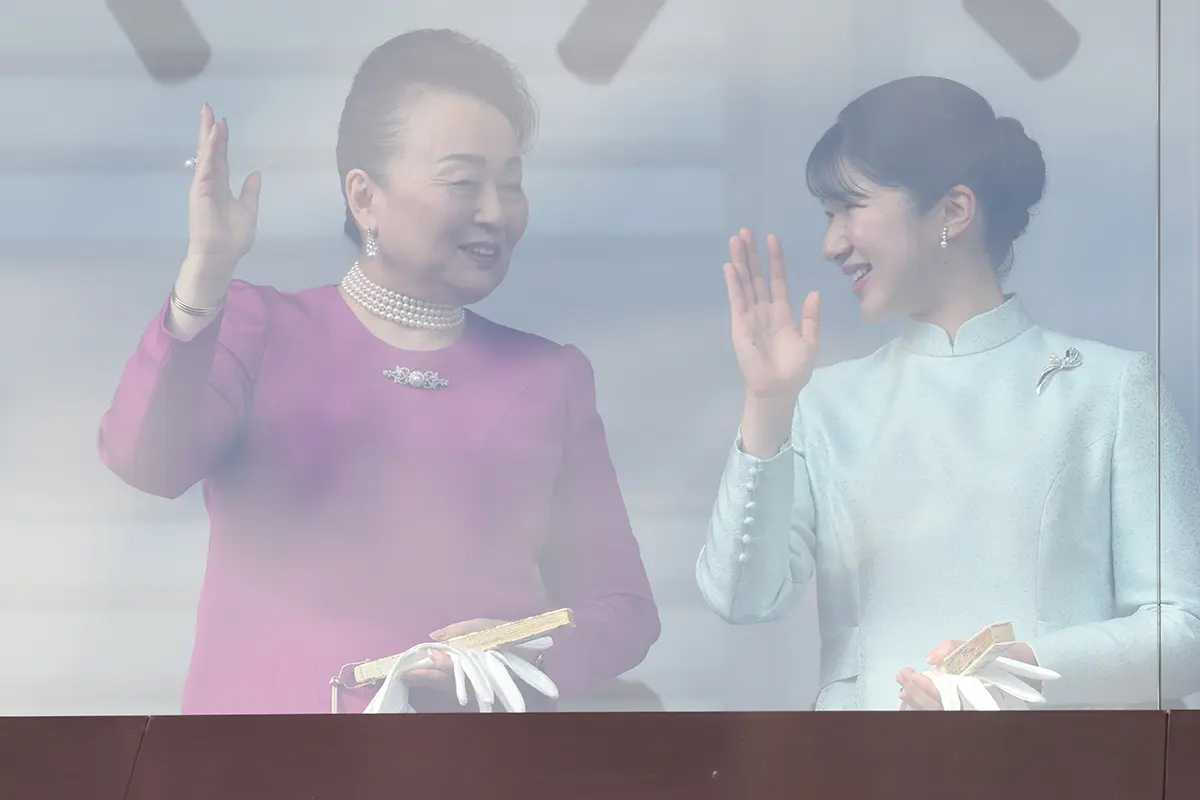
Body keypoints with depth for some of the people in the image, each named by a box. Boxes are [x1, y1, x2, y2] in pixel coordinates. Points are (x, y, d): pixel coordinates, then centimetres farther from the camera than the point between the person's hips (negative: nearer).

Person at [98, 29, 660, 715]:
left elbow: (621, 605, 15)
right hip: (266, 709, -1)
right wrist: (203, 282, -19)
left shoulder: (552, 378, 16)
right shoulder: (260, 329, 11)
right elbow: (145, 460, -7)